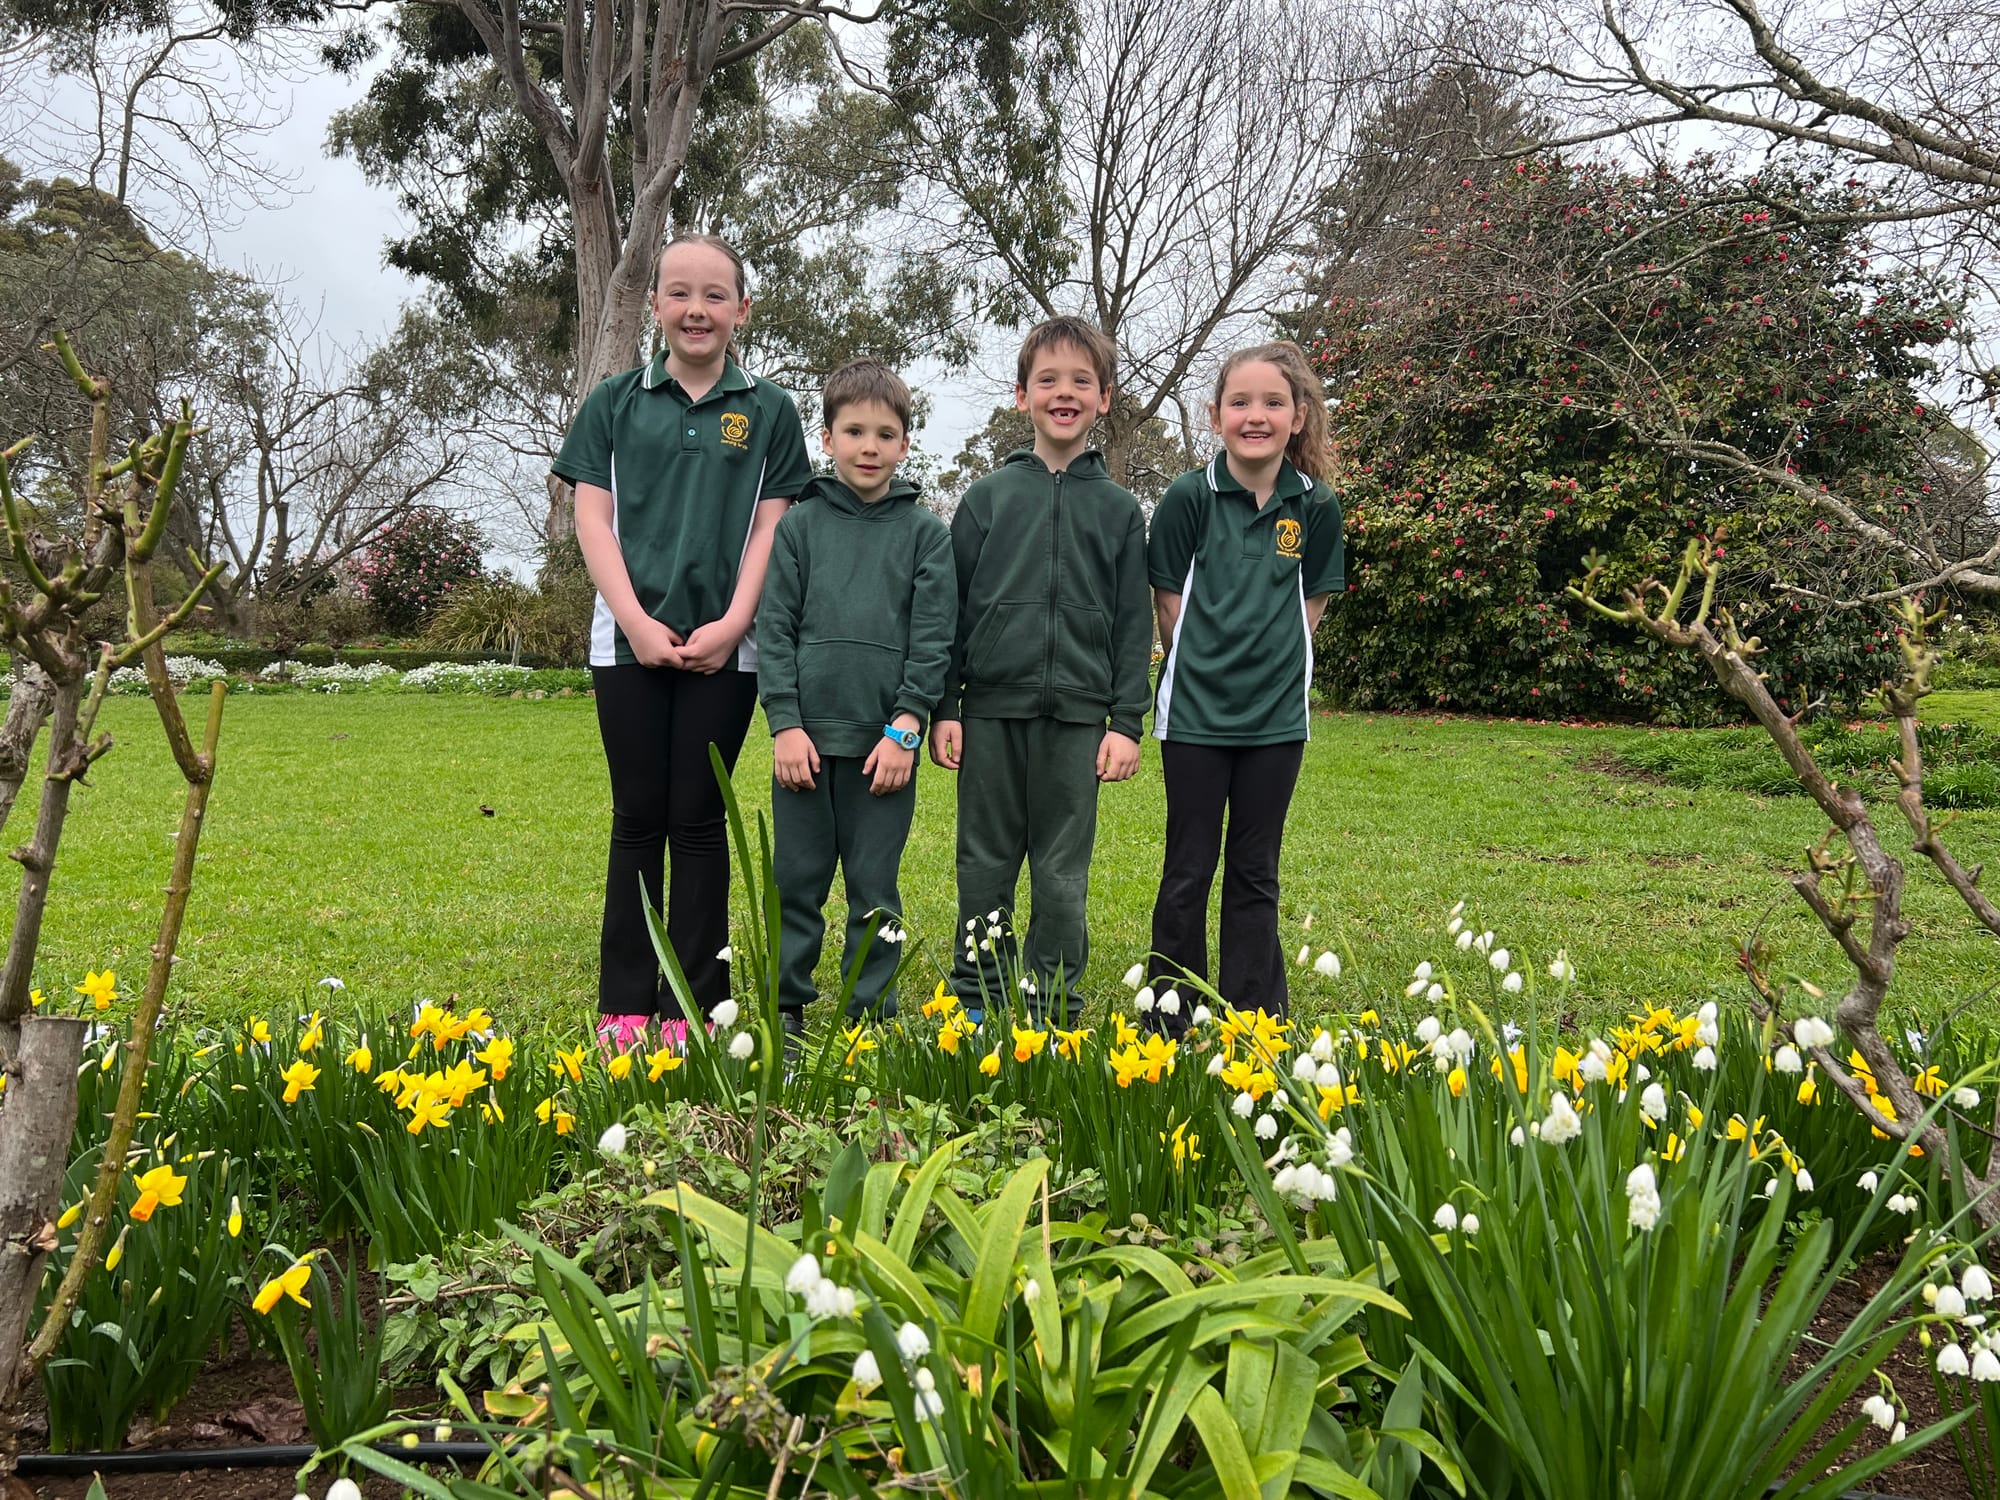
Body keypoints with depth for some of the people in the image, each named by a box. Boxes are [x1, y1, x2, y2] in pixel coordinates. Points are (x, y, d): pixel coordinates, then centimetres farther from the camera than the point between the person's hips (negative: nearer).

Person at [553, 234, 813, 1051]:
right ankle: (624, 1006, 12)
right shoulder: (615, 402, 8)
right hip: (630, 640, 1)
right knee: (639, 818, 5)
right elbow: (592, 517, 2)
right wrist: (637, 621, -9)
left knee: (699, 820, 3)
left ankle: (694, 1006, 10)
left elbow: (772, 526, 2)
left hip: (724, 647, 0)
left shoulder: (769, 412, 7)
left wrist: (732, 624, -10)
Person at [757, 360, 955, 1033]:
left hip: (886, 739, -1)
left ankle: (872, 1014, 16)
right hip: (806, 734, 1)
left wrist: (904, 728, -8)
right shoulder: (799, 524, 6)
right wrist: (785, 724, -6)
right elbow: (774, 628, 2)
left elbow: (933, 640, 1)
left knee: (875, 886, 6)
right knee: (796, 878, 7)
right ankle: (785, 1008, 19)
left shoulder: (926, 533, 5)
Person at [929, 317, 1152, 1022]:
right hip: (991, 708, 0)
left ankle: (1054, 1012, 17)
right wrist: (944, 709, 1)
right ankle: (975, 1008, 19)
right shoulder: (988, 496, 6)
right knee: (984, 868, 7)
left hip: (1077, 716, 0)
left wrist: (1127, 722, 1)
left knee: (1062, 877, 5)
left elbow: (1133, 624, 7)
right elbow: (952, 609, 6)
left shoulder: (1119, 509, 8)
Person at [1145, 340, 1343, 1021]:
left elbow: (1311, 603, 8)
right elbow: (1169, 603, -1)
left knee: (1255, 874, 11)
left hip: (1277, 714, 2)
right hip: (1194, 710, -2)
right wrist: (1206, 670, -1)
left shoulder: (1316, 506, -1)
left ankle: (1254, 1022, 22)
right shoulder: (1189, 497, -7)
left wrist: (1266, 661, 0)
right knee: (1188, 873, 7)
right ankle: (1170, 1026, 18)